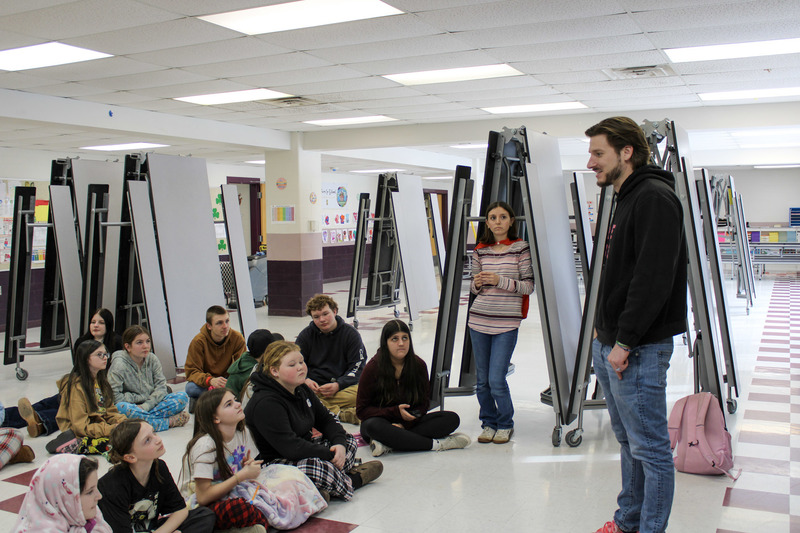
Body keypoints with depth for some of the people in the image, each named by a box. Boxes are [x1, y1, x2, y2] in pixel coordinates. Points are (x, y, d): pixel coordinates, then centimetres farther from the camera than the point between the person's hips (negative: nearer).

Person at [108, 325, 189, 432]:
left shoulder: (152, 359, 3)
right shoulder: (119, 365, -12)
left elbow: (161, 387, -2)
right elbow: (115, 397, -19)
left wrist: (146, 406, -18)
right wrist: (143, 397, -11)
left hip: (152, 404, 4)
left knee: (182, 396, -15)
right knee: (121, 407, -40)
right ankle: (169, 422, -30)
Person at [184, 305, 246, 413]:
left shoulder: (237, 338, -12)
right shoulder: (198, 342, -17)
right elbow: (191, 371, -18)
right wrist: (210, 380, -39)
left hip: (227, 379, 2)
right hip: (205, 383, -2)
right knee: (191, 388, -34)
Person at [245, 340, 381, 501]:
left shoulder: (302, 390, 7)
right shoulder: (265, 404, -23)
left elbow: (325, 419, 13)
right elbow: (290, 447, -30)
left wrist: (339, 444, -9)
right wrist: (331, 455, -24)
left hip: (304, 451, 10)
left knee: (348, 440, 6)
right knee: (316, 467, -38)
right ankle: (352, 481, -6)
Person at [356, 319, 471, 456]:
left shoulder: (419, 365, -4)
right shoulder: (373, 367, -13)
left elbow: (424, 404, 1)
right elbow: (361, 410, -10)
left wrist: (403, 424, -18)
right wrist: (396, 412, -22)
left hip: (409, 422, 4)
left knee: (452, 419, -18)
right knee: (373, 426, -39)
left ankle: (388, 444, -33)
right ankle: (436, 444, -29)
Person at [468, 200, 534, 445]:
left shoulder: (521, 248, -2)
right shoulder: (480, 251, 8)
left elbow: (529, 285, -4)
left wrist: (501, 281, -16)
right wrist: (477, 284, -7)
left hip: (507, 323, -4)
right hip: (479, 320, 4)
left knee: (496, 380, -8)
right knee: (482, 379, 8)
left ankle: (505, 425, 14)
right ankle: (488, 423, 26)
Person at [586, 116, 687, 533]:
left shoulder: (655, 198, -15)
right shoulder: (626, 200, 17)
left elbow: (654, 279, -23)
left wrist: (625, 342, -22)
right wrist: (605, 333, 16)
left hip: (638, 351, -10)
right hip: (609, 346, 10)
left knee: (650, 450, 1)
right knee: (628, 442, 19)